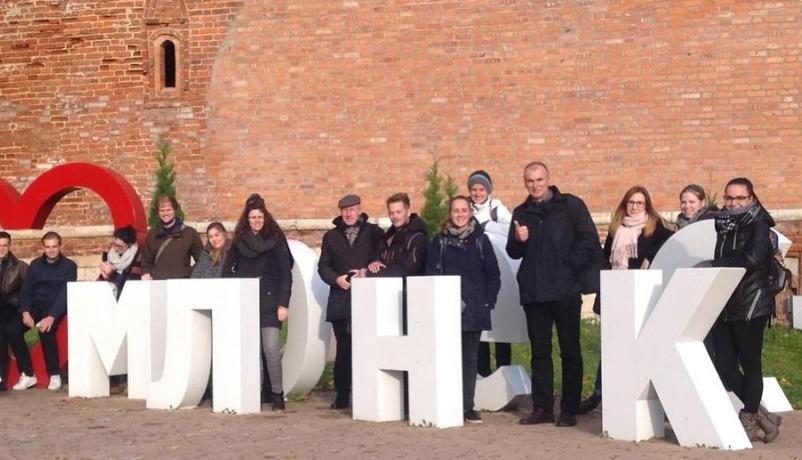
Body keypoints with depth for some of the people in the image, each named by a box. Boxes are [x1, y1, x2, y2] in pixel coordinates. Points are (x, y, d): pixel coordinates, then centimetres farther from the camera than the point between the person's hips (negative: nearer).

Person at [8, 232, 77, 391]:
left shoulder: (69, 266, 0)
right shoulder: (35, 264, 13)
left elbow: (65, 293, -10)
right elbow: (25, 291, 7)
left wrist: (51, 316, -25)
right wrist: (25, 312, -12)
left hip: (55, 306, -4)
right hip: (35, 305, 4)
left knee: (46, 330, -35)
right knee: (12, 330, -21)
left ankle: (55, 375, -18)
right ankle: (27, 375, -10)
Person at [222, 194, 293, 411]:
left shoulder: (276, 239, 1)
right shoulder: (239, 240, 10)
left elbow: (286, 273, -3)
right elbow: (227, 270, 15)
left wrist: (284, 303, -9)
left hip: (269, 303, -3)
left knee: (271, 349, -9)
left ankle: (277, 393, 1)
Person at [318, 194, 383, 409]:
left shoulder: (374, 233, 7)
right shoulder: (331, 236, 16)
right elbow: (323, 266, 12)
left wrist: (368, 271, -13)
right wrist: (336, 279, -5)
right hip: (340, 301, 2)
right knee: (343, 349, 4)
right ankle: (342, 395, 10)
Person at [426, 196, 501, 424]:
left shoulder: (480, 240, 6)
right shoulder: (440, 241, 5)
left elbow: (493, 274, 6)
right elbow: (431, 273, 2)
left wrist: (488, 301, -3)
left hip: (474, 310, 1)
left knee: (470, 358, 5)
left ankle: (467, 406, 11)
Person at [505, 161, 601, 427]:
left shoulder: (571, 205, 1)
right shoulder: (521, 213, 14)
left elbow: (589, 241, -3)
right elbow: (513, 252, 15)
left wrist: (572, 268, -9)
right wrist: (518, 240, -7)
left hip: (565, 292, -4)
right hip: (533, 292, 4)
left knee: (570, 350, 2)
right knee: (539, 351, 7)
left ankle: (569, 410, 7)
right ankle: (542, 407, 13)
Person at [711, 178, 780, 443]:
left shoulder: (758, 224, -5)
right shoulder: (723, 225, 14)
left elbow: (752, 259, -21)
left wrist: (718, 264, -12)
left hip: (751, 305, -6)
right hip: (723, 305, 6)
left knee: (750, 365, 1)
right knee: (725, 367, 3)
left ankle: (749, 422, 12)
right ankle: (760, 415, 15)